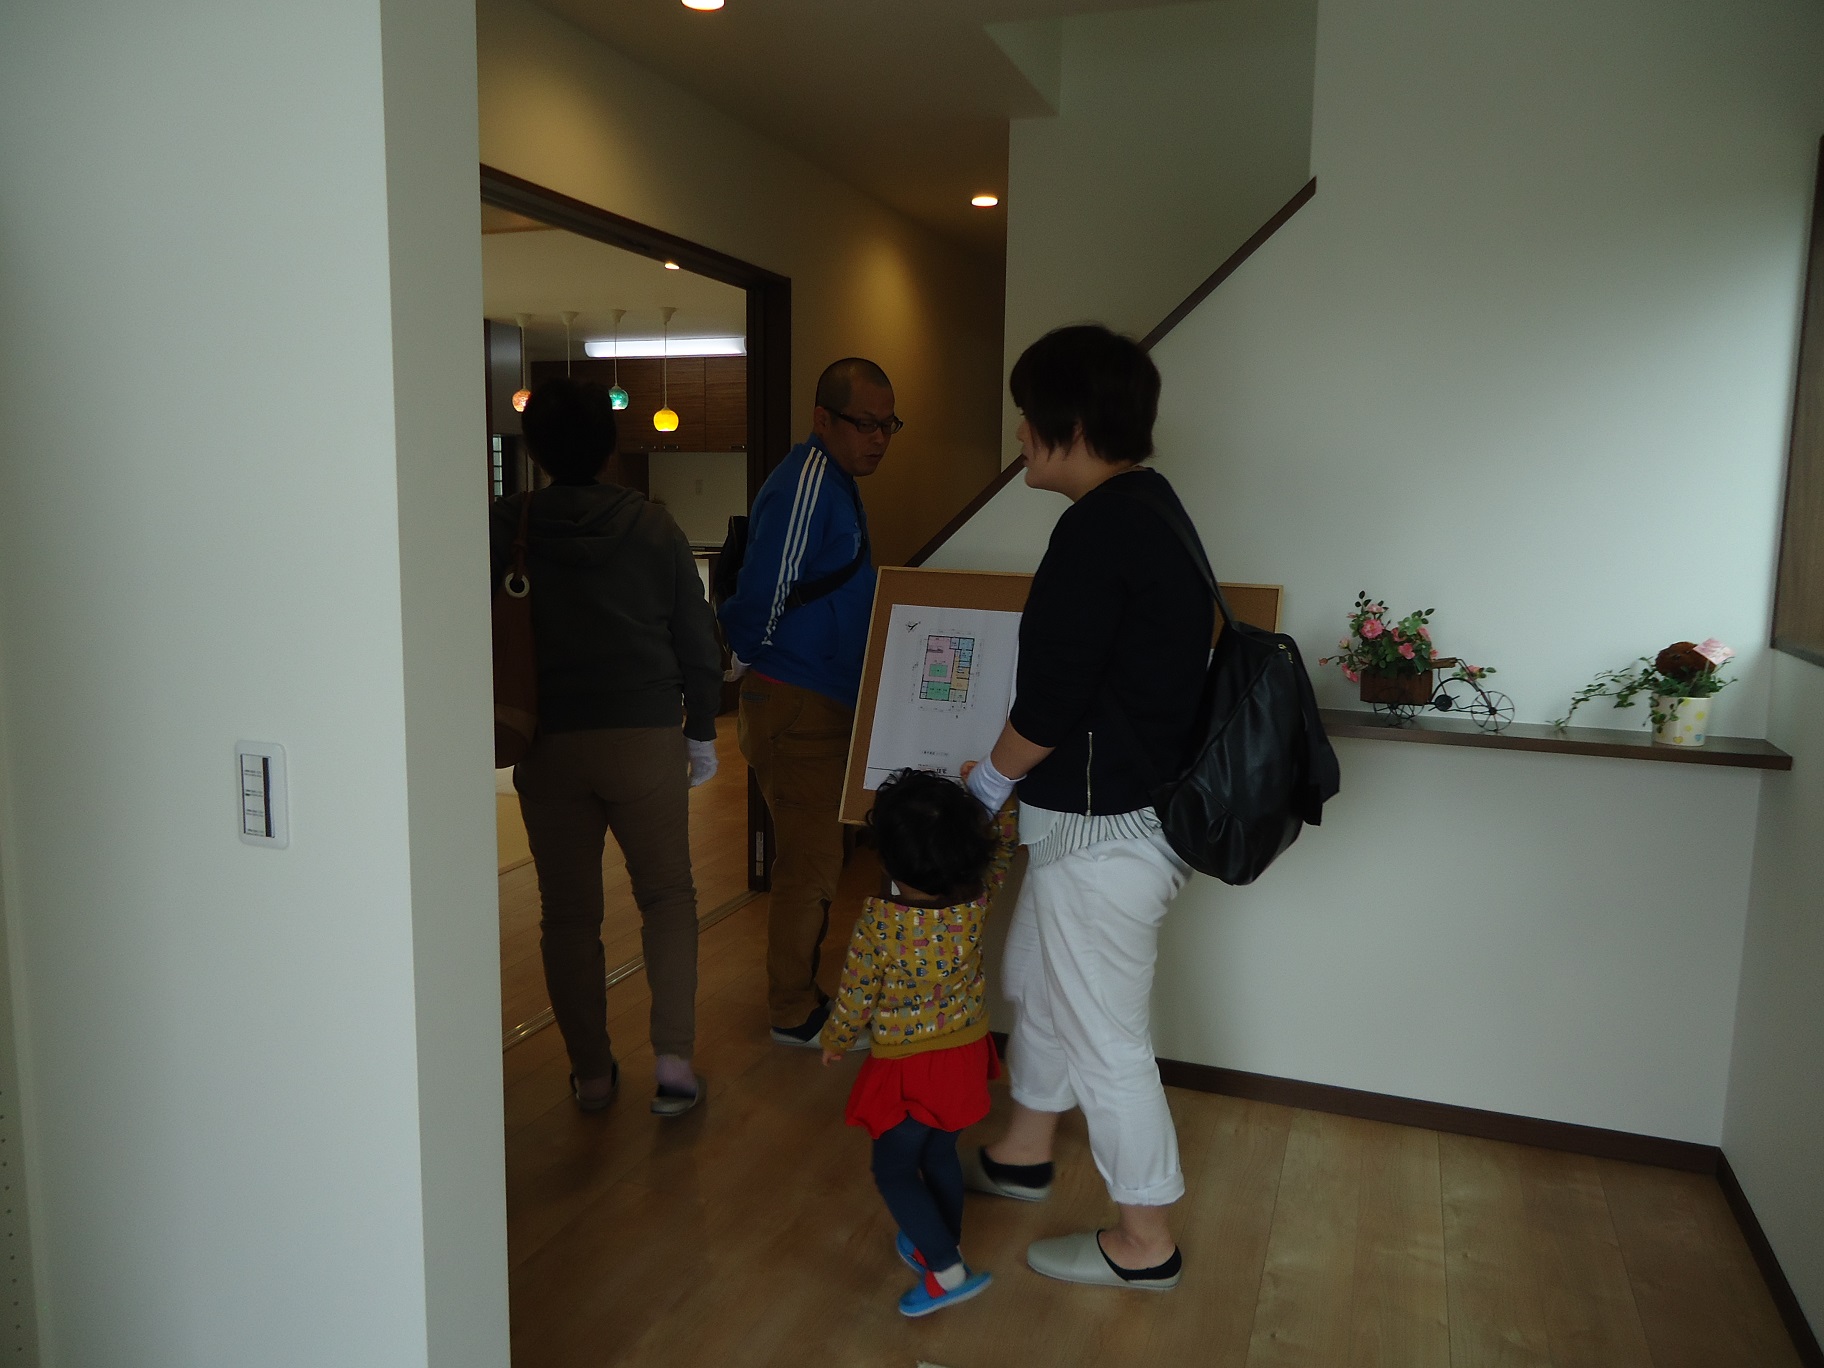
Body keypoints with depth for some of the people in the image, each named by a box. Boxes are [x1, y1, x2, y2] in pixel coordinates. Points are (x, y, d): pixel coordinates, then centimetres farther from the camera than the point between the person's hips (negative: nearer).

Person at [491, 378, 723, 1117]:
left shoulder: (505, 528, -2)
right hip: (646, 737, 0)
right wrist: (701, 730, 14)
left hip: (548, 745, 0)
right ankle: (673, 1059, 6)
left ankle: (592, 1073, 20)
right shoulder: (653, 527, -1)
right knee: (667, 894, 15)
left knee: (568, 912, 12)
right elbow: (698, 643, 2)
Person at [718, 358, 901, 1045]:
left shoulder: (836, 480, 14)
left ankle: (799, 982, 33)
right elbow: (760, 602, -20)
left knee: (815, 853, 19)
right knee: (812, 860, -1)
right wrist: (761, 662, -5)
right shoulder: (806, 484, -19)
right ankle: (794, 1012, 13)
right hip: (797, 707, -10)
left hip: (823, 705, 10)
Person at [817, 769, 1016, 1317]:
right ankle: (940, 1244, 39)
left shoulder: (878, 922, -26)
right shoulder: (975, 902, -17)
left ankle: (947, 1270, 5)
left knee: (894, 1170, 11)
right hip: (966, 1053, 5)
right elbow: (1001, 845, 3)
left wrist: (834, 1041, 5)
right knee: (940, 1153, 24)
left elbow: (856, 998, -13)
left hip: (907, 1067, -5)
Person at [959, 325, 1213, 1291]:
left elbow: (1051, 701, -22)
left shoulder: (1099, 531, -23)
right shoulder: (1152, 507, 9)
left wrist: (990, 778, -3)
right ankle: (1023, 1155, 45)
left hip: (1103, 829, -10)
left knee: (1103, 1034, 5)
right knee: (1039, 979, 25)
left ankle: (1144, 1241, 24)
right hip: (1132, 805, 11)